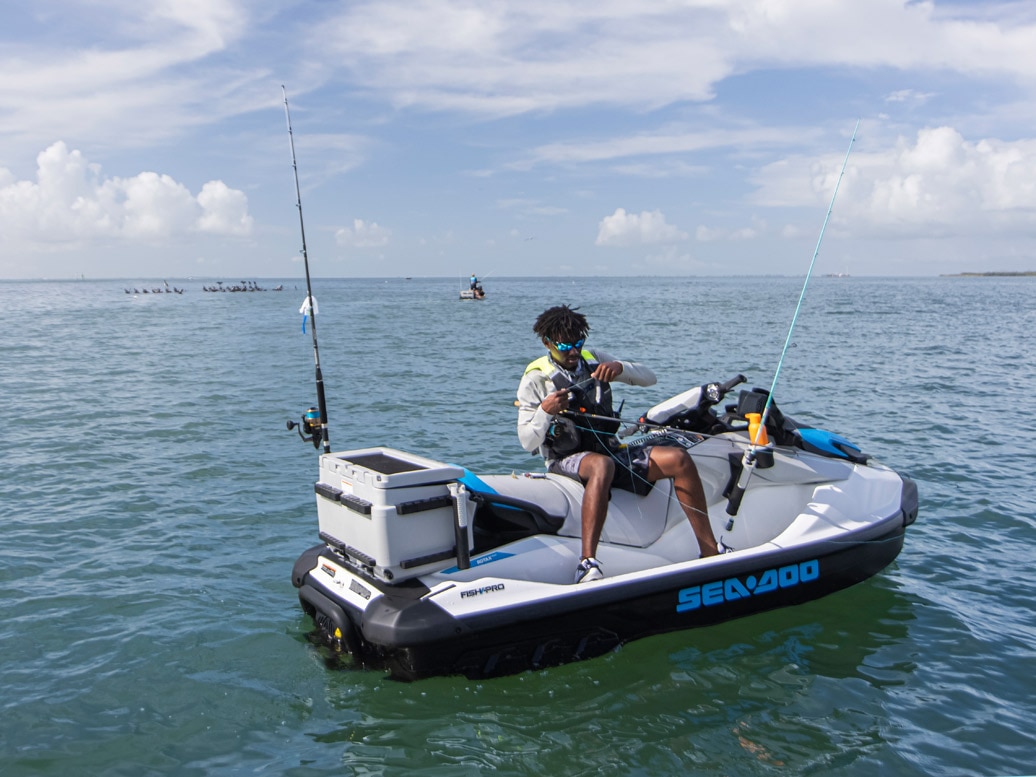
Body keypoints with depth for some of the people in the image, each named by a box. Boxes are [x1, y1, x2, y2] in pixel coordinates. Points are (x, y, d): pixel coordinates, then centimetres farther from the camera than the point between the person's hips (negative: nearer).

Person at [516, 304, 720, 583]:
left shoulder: (594, 359, 10)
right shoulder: (535, 379, -3)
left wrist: (621, 368, -14)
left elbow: (649, 377, 6)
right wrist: (544, 411, -28)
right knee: (602, 465, -40)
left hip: (610, 451, 5)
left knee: (678, 459, -15)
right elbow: (528, 443, -9)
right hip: (566, 460, -5)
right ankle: (587, 563, -45)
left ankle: (710, 551, -10)